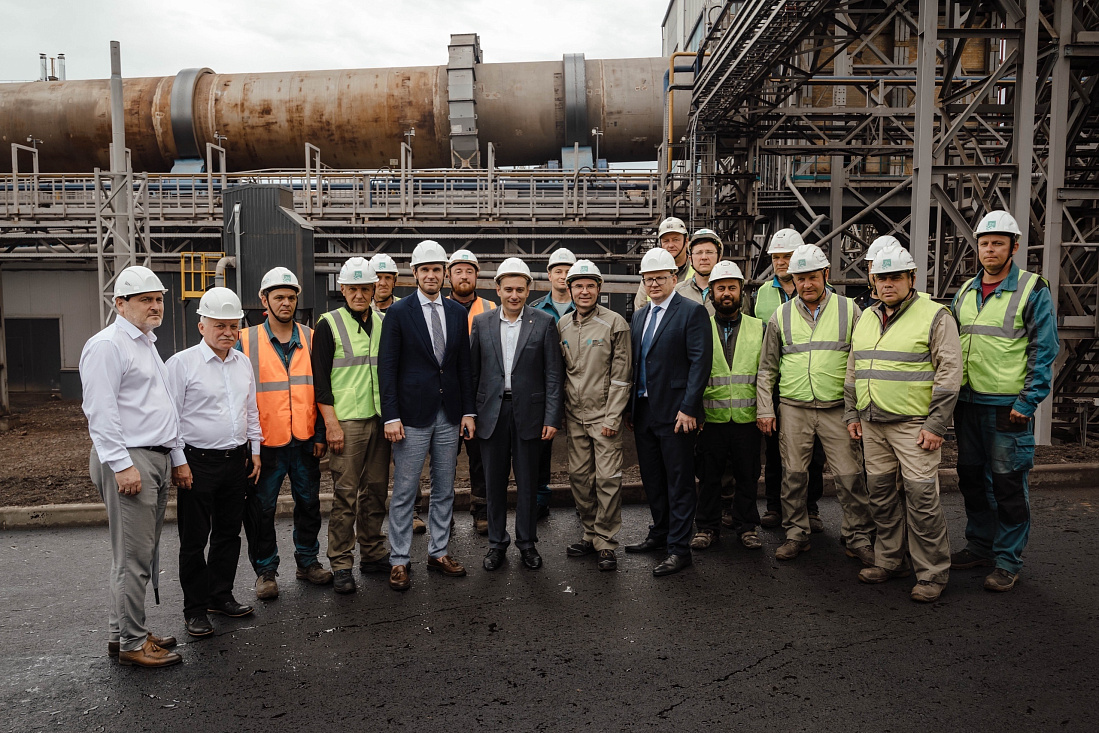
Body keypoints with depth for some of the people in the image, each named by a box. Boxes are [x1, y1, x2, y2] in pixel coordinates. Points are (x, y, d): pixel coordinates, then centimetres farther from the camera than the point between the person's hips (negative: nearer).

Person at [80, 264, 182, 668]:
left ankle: (121, 632, 25)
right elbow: (101, 412, -17)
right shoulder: (107, 345, -10)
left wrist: (173, 456, 23)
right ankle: (132, 643, 5)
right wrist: (122, 464, -21)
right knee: (133, 556, -5)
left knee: (142, 553, 14)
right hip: (128, 461, -10)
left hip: (156, 459, 10)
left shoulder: (146, 343, 20)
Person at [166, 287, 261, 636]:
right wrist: (179, 463, -11)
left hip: (236, 460, 6)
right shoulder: (182, 363, -8)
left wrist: (255, 450, 15)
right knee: (195, 539, 3)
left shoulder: (243, 363, 10)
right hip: (198, 462, -5)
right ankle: (195, 609, 15)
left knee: (229, 532, 14)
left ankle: (221, 595, 29)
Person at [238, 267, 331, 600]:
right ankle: (265, 570, 21)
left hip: (305, 441, 3)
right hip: (265, 442, -2)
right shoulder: (247, 341, -1)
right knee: (261, 509, 5)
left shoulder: (310, 339, 6)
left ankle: (308, 561, 30)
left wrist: (320, 434, 2)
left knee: (309, 503, 13)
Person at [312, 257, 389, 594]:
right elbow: (320, 379, -6)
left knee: (376, 490, 11)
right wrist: (331, 423, -12)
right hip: (346, 422, -5)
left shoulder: (383, 323, 12)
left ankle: (373, 554, 23)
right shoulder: (329, 325, -3)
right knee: (345, 494, -4)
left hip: (380, 418, 5)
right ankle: (341, 564, 6)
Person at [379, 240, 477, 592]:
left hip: (449, 416, 4)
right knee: (404, 492, 2)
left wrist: (468, 411, 5)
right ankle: (399, 561, 14)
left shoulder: (458, 312, 8)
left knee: (444, 490, 13)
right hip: (413, 416, -4)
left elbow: (464, 365, 10)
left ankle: (439, 552, 26)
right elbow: (387, 367, -6)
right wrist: (391, 417, -12)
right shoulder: (398, 312, -4)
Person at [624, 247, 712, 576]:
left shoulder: (692, 312, -6)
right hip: (643, 411, 7)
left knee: (679, 482, 1)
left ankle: (678, 549, 9)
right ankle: (660, 534, 32)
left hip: (675, 412, -7)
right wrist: (630, 407, 11)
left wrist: (688, 408, -18)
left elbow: (700, 362, -13)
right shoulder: (639, 316, 15)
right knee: (652, 478, 17)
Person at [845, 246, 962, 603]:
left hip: (914, 424, -6)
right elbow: (853, 372, 21)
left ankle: (932, 573, 7)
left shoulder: (935, 316, -5)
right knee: (881, 493, 12)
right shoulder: (866, 319, 15)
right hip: (872, 424, 6)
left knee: (921, 497, -5)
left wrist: (935, 425, -13)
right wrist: (852, 414, 15)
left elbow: (949, 372, -9)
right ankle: (889, 561, 25)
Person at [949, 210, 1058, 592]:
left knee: (1008, 484, 1)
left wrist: (1028, 402, -14)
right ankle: (980, 546, 29)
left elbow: (1044, 350, -8)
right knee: (972, 478, 14)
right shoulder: (964, 293, 11)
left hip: (1008, 406, -6)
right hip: (967, 403, 6)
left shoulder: (1033, 290, -6)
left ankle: (1007, 561, 13)